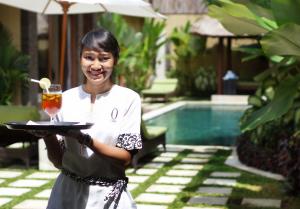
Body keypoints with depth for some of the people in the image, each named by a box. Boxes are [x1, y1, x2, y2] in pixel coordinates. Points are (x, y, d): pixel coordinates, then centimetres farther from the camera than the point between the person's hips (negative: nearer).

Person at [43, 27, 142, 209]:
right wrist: (47, 133, -18)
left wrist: (84, 139, -23)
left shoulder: (128, 98, -7)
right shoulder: (66, 98, -1)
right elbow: (58, 161, 1)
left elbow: (125, 158, -11)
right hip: (68, 193, 2)